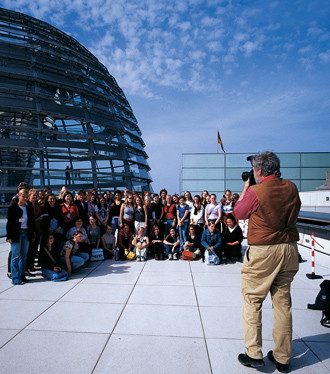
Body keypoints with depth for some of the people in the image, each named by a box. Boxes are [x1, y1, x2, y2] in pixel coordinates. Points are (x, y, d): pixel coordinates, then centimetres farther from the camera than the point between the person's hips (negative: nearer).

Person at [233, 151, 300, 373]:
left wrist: (245, 189, 11)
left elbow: (238, 214, 1)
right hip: (290, 249, 6)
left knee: (252, 301, 9)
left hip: (263, 251, -5)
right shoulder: (292, 188, 2)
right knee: (283, 302, 14)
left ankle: (254, 355, 14)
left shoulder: (255, 191, -14)